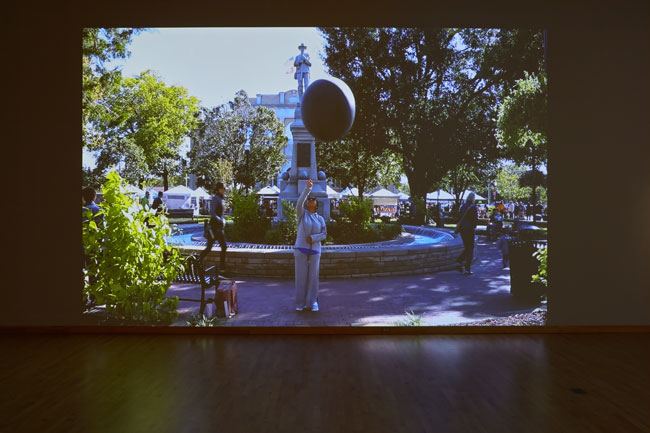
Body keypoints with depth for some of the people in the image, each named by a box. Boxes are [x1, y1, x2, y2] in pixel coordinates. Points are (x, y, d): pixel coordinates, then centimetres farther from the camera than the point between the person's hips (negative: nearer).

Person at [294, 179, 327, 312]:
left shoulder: (320, 219, 10)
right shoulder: (302, 214, 4)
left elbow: (324, 234, 3)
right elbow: (299, 203, -17)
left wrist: (313, 238, -15)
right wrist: (307, 188, -22)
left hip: (315, 250, 2)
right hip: (301, 249, -2)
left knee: (313, 276, 1)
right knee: (301, 276, 0)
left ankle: (313, 302, 11)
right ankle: (300, 302, 11)